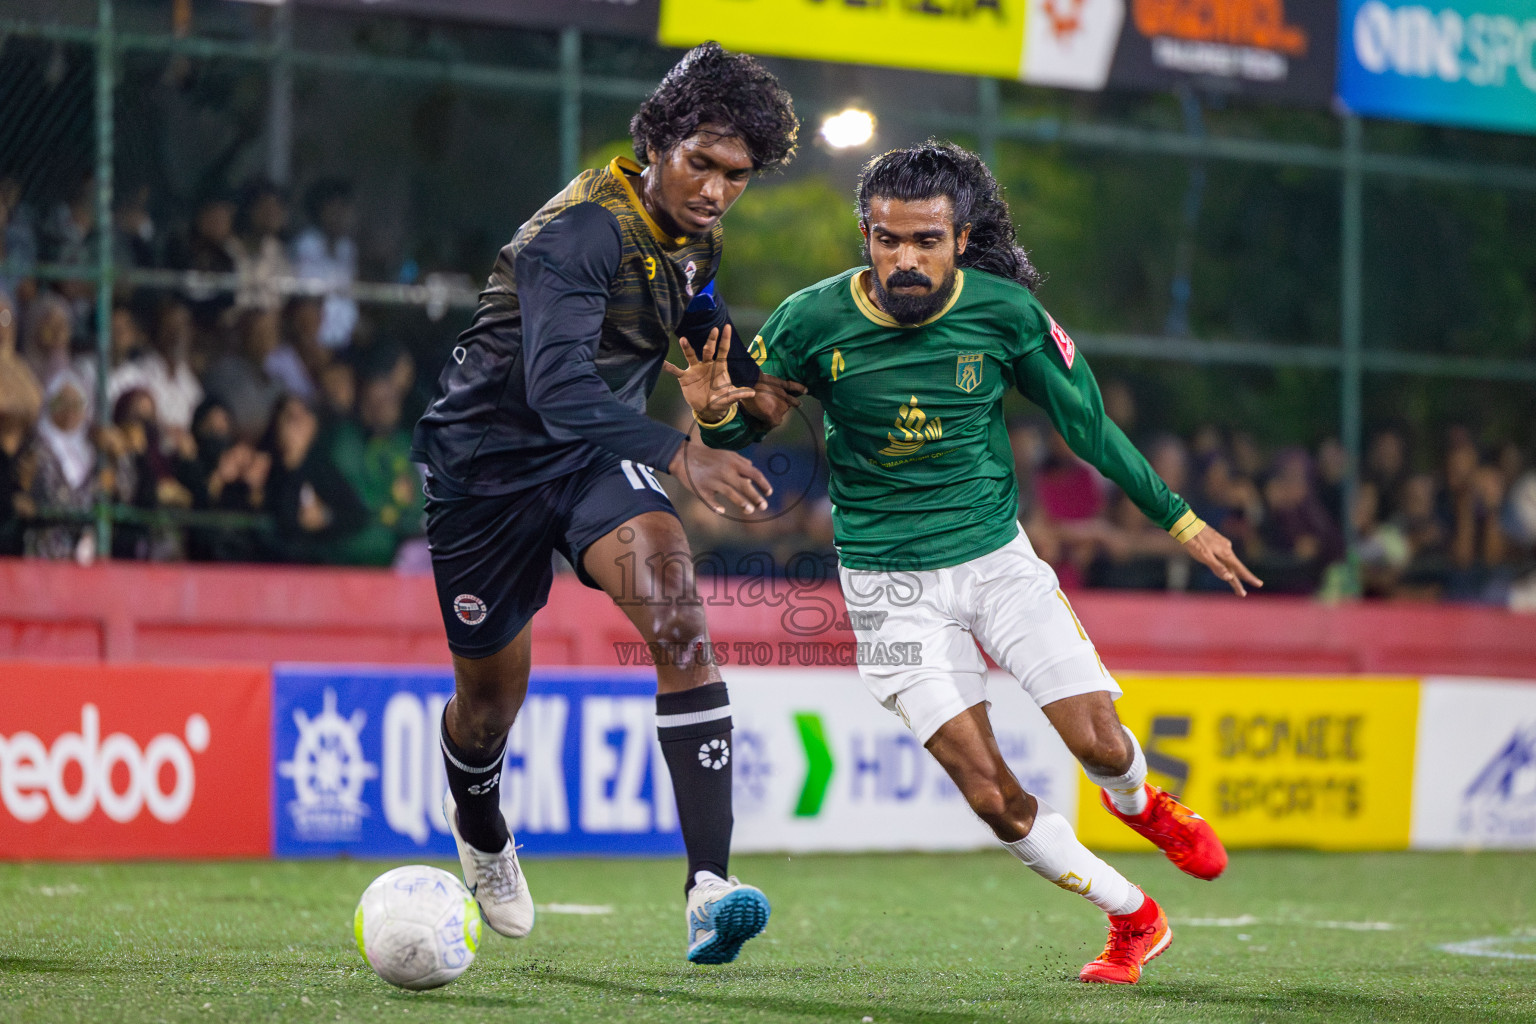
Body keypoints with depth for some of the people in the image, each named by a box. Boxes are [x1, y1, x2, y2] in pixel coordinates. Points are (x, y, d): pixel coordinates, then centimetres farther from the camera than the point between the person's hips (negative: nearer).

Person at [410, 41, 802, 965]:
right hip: (487, 459, -5)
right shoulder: (580, 231, -27)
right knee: (493, 689, 10)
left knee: (676, 606, -24)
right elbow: (556, 384, -41)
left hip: (592, 456, 5)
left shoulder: (694, 232, -2)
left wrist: (748, 377, 3)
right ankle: (481, 830, 49)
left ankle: (709, 887, -33)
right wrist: (678, 455, -53)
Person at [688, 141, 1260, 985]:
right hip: (891, 587, -1)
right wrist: (715, 414, -25)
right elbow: (747, 424, -1)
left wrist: (1179, 520, 7)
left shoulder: (1004, 311, -10)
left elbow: (1087, 424, 3)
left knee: (1097, 740, -10)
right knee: (993, 796, -10)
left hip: (998, 557, 1)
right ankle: (1133, 919, 12)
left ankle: (1141, 805, 30)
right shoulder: (814, 321, -13)